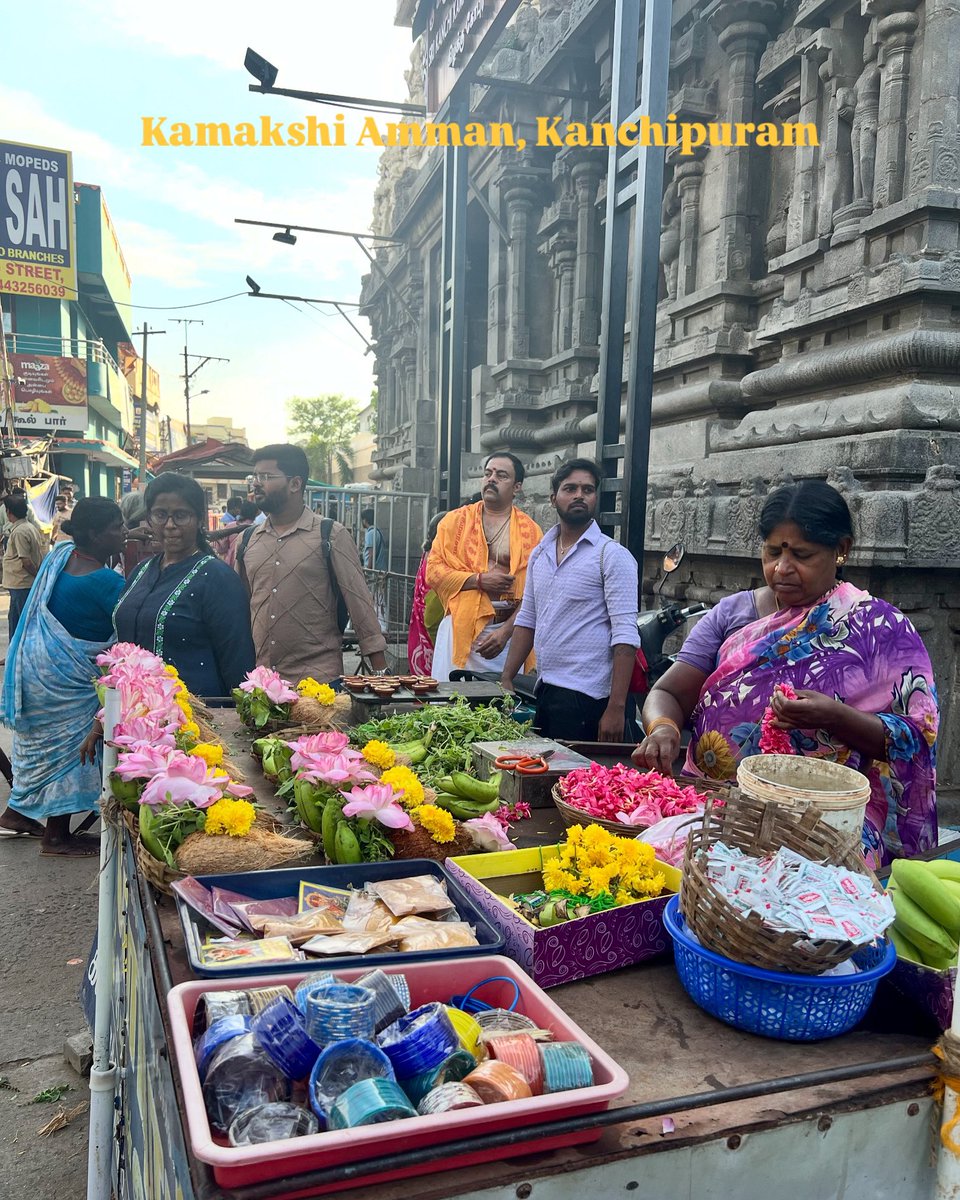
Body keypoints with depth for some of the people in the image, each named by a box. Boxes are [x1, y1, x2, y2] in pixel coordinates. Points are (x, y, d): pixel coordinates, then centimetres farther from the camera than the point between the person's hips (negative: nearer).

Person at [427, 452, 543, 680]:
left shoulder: (530, 531, 5)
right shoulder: (456, 520, 9)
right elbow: (433, 571, 2)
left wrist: (506, 631, -11)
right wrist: (479, 580, -10)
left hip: (508, 630, 0)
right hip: (459, 628, 0)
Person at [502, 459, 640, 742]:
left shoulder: (612, 555, -8)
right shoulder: (540, 553, 12)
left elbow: (625, 635, -14)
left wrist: (616, 707, -20)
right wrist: (506, 679, 9)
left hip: (585, 697, -6)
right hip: (543, 691, 6)